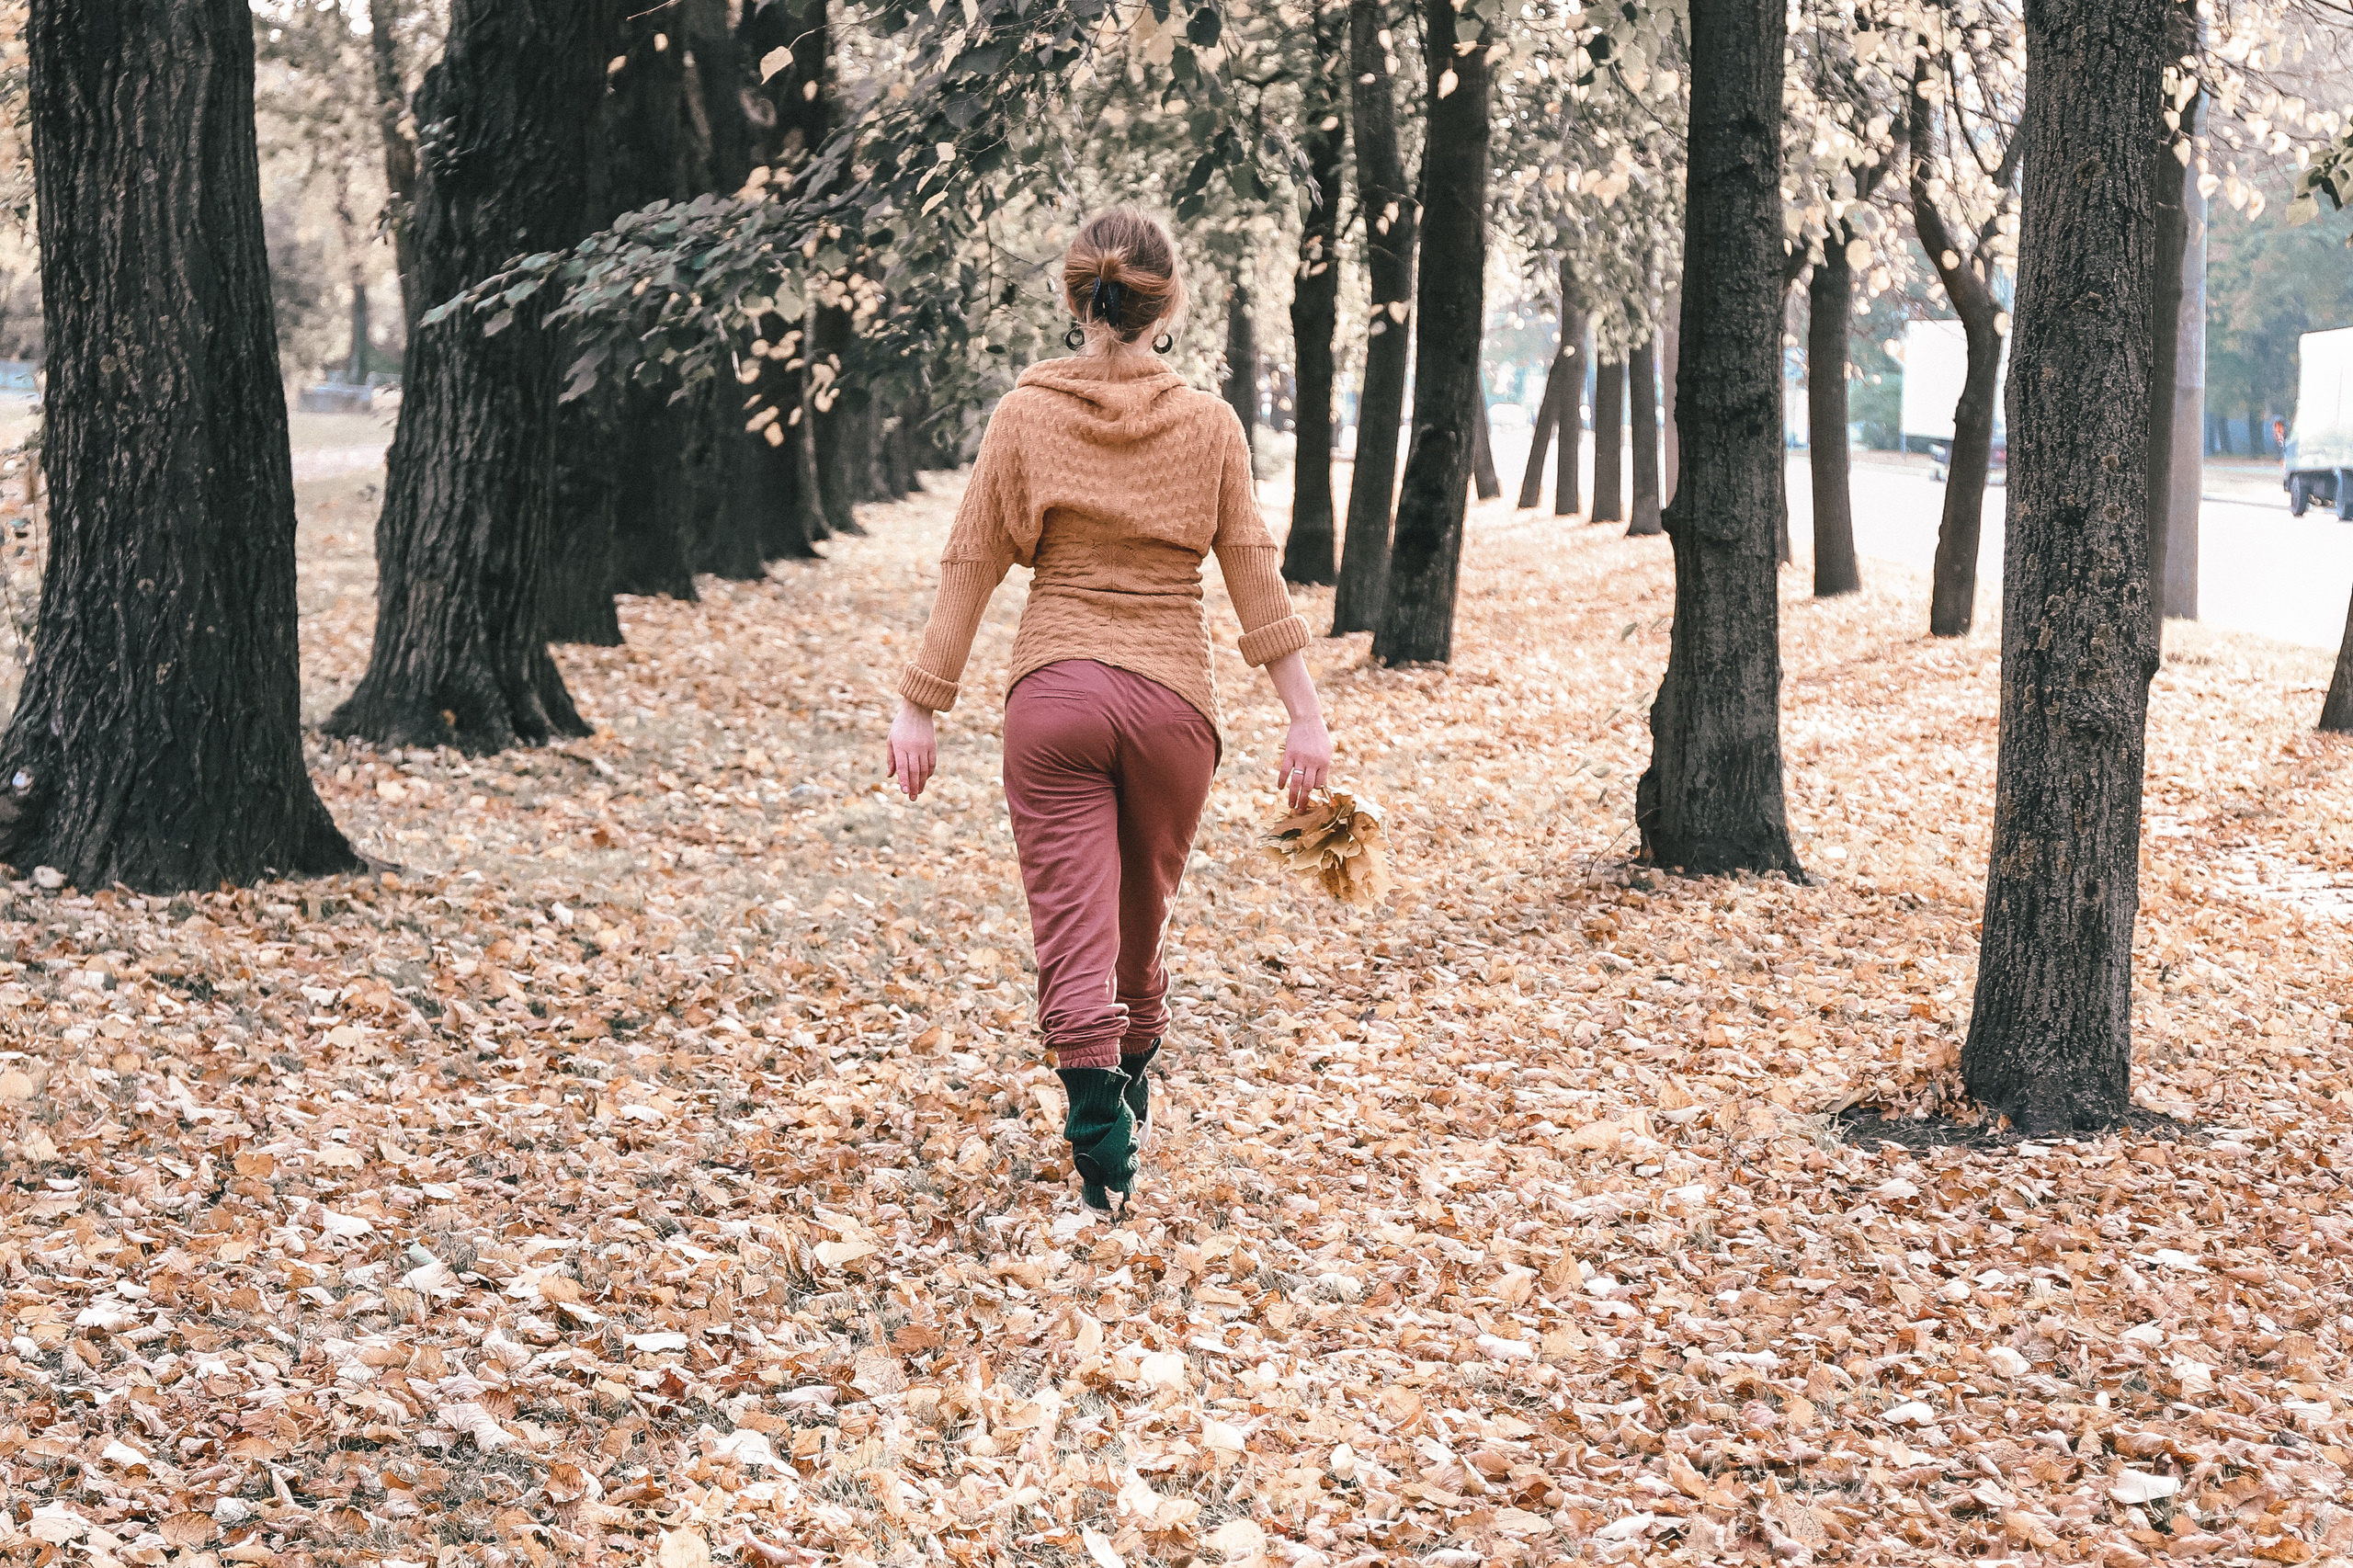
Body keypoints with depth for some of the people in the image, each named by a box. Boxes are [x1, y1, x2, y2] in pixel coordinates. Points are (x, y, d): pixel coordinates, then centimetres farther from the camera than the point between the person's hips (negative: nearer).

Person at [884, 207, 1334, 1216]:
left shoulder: (1025, 415, -1)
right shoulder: (1208, 424, 1)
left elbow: (970, 567, 0)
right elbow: (1254, 571, 0)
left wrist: (922, 706, 5)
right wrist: (1304, 714, 3)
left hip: (1055, 691, -1)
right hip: (1171, 697, 1)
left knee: (1073, 926, -1)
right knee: (1143, 912, 20)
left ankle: (1103, 1150, -11)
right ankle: (1131, 1090, 40)